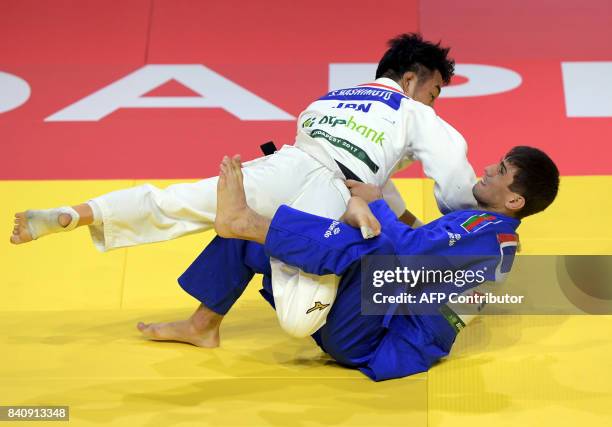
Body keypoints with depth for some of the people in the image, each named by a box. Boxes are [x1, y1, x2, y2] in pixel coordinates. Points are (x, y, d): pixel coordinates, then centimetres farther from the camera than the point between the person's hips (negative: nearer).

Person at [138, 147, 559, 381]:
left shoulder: (487, 230, -15)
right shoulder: (489, 229, 16)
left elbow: (410, 249, -32)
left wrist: (375, 203, -17)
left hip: (369, 340, -10)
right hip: (346, 317, 10)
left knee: (373, 250, -41)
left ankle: (241, 219, -40)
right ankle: (203, 327, 12)